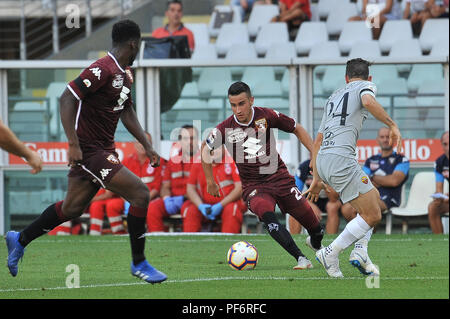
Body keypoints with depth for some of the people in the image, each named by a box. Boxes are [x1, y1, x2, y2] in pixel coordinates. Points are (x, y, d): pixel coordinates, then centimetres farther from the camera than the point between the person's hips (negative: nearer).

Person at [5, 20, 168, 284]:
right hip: (90, 150, -10)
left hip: (104, 149, 10)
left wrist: (147, 146, 15)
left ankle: (19, 240, 33)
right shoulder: (102, 69, -19)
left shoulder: (125, 74, 12)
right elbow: (67, 99, -22)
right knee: (140, 193, -13)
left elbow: (127, 112, 23)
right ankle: (139, 264, -2)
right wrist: (74, 144, -26)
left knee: (73, 207, 17)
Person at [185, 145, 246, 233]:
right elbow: (190, 188, 6)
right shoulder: (198, 164, 4)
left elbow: (240, 188, -12)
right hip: (206, 204, 3)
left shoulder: (231, 161, -7)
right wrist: (201, 206, -14)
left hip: (228, 202, -3)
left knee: (231, 210, -35)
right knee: (190, 212, -23)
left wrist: (220, 205, -21)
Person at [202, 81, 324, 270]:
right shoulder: (225, 129, -8)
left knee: (312, 224, 1)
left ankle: (315, 243, 39)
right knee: (267, 216, -32)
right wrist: (210, 181, 16)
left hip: (278, 176, 1)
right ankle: (301, 259, -31)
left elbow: (296, 129, 8)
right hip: (252, 185, -1)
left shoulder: (267, 116, -7)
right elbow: (206, 148, 11)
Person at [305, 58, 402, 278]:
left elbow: (318, 141, 29)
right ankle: (330, 254, -4)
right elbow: (368, 101, -19)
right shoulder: (365, 86, 9)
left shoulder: (334, 96, 29)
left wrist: (317, 179, 32)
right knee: (372, 216, -5)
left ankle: (360, 251, 8)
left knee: (374, 197, 22)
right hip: (340, 158, -8)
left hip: (322, 159, 8)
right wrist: (392, 125, -11)